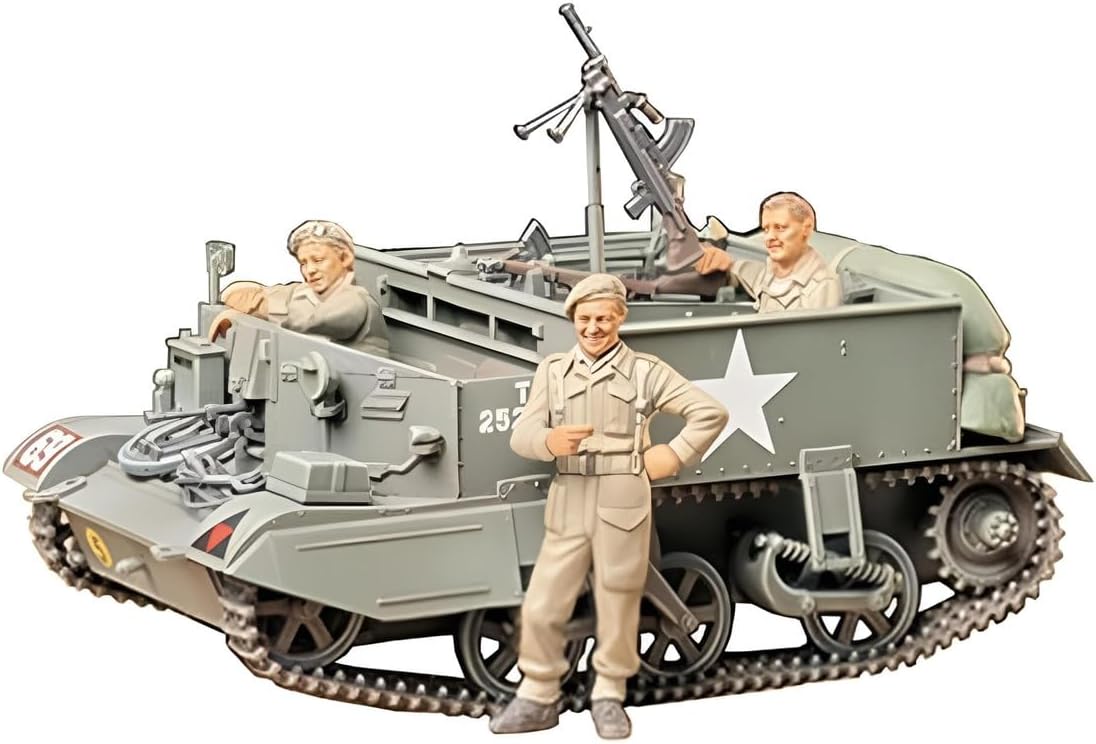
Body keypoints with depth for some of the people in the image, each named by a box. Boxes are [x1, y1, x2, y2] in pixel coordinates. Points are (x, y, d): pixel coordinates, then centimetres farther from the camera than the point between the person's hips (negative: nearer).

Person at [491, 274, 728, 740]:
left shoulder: (645, 371, 4)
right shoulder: (553, 371, 9)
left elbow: (711, 413, 4)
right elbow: (521, 435, -1)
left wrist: (675, 456, -2)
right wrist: (549, 442, -23)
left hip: (623, 503, -2)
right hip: (568, 501, 2)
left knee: (618, 604, 5)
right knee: (541, 607, 1)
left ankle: (608, 696, 20)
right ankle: (538, 697, 14)